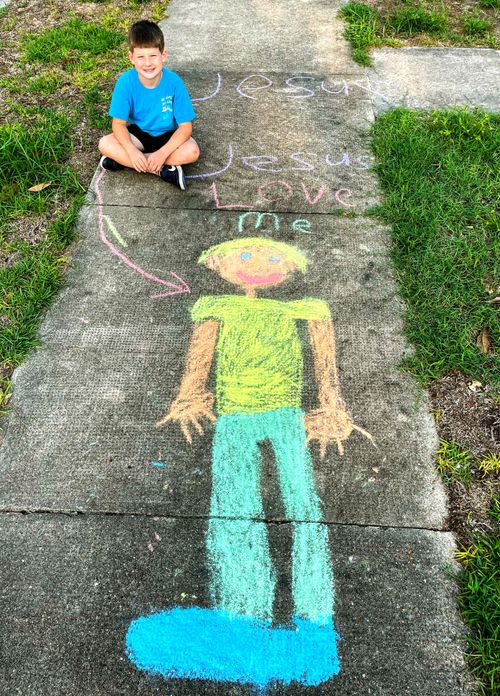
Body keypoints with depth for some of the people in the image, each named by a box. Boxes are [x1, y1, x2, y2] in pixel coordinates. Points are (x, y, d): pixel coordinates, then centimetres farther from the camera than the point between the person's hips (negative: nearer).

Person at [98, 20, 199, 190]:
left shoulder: (173, 82, -23)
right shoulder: (126, 82, -20)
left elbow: (186, 126, -21)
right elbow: (119, 123, -16)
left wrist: (162, 153, -32)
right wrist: (132, 151, -34)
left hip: (167, 136, -1)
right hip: (138, 133, 1)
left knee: (192, 151, -31)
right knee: (105, 144, -24)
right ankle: (163, 170, -24)